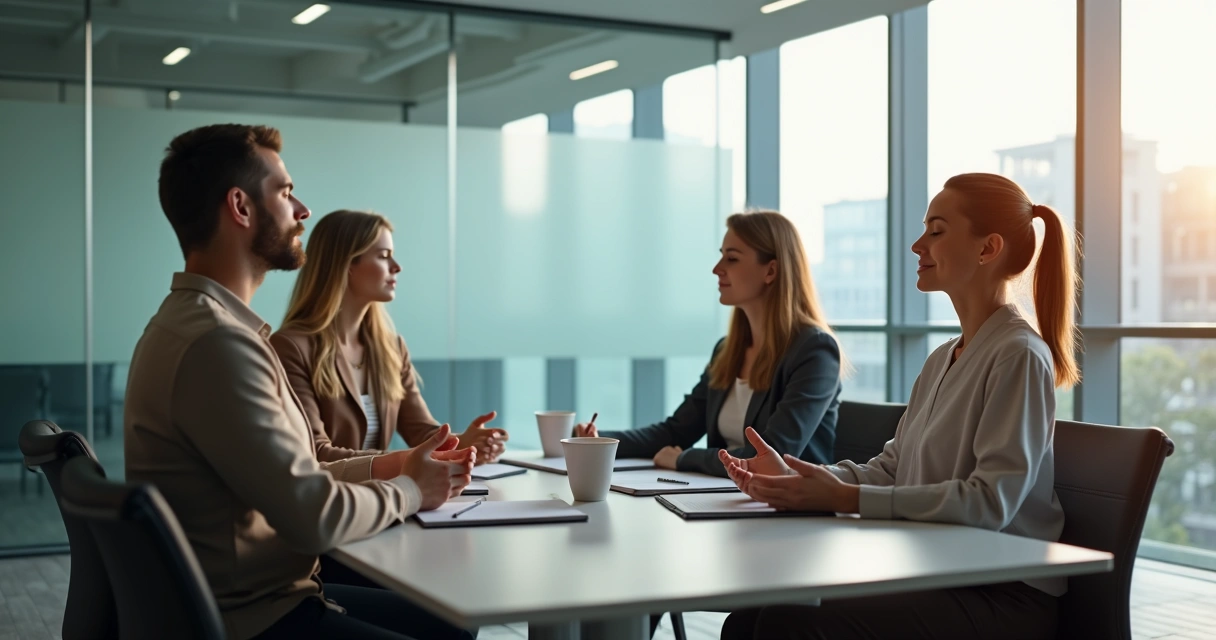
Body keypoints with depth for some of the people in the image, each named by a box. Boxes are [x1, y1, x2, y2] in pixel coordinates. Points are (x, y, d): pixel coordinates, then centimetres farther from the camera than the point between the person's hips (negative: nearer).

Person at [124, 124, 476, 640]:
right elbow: (314, 516, -23)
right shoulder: (214, 343, -22)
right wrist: (409, 490, -6)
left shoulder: (196, 321, 11)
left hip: (266, 592, 10)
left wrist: (384, 467, 2)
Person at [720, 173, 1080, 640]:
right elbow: (891, 467, 13)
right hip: (934, 577, 7)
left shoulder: (1019, 355, -12)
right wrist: (796, 479, -4)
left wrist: (847, 498, -23)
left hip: (1003, 599, -7)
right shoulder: (942, 361, 16)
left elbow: (991, 500, -21)